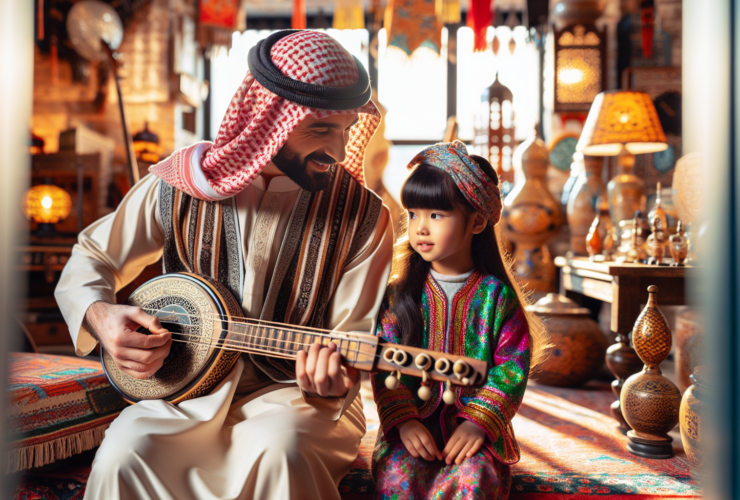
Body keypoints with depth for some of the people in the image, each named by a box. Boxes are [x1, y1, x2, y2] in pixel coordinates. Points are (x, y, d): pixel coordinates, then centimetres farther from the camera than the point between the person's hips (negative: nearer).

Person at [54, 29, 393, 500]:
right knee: (125, 453, -27)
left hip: (293, 392, -1)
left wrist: (332, 383, -27)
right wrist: (99, 315, -10)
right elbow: (92, 258, 10)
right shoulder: (179, 184, -4)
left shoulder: (363, 218, -8)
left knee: (281, 447, -34)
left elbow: (354, 339, -5)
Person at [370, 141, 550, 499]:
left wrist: (478, 422, -13)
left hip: (475, 428, -1)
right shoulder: (400, 294, 4)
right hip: (412, 426, 1)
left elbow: (513, 367, -3)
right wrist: (404, 421, -12)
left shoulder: (496, 294, 0)